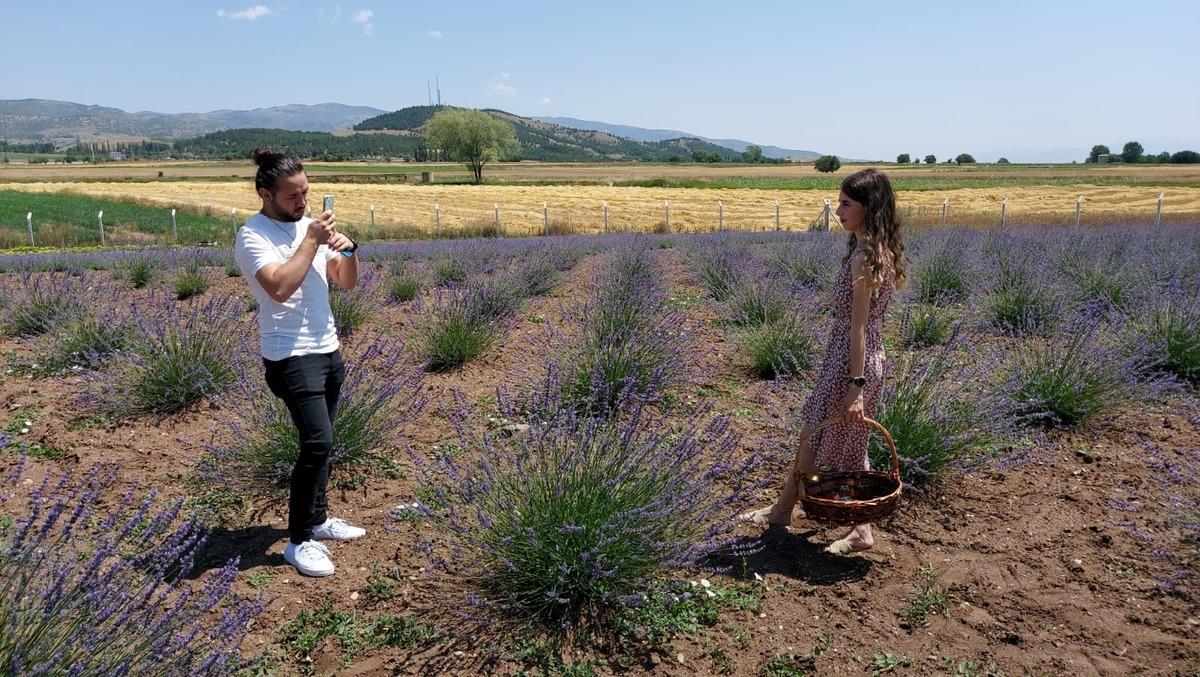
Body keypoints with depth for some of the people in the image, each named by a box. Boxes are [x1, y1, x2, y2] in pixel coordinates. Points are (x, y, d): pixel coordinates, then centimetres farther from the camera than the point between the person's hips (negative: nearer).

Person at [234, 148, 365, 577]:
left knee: (319, 443, 15)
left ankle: (317, 519, 30)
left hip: (328, 350, 8)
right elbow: (280, 286, -28)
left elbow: (347, 283, 13)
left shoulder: (308, 225, 11)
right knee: (317, 443, -15)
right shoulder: (253, 236, -12)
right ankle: (299, 541, -4)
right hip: (291, 358, -8)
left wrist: (348, 250, -7)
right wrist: (312, 241, -21)